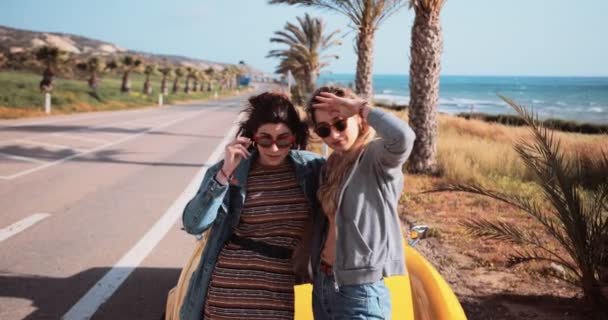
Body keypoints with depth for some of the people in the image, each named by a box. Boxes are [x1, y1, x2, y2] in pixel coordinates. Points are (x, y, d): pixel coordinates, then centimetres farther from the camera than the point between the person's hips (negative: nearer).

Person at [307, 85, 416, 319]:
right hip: (322, 283, 7)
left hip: (359, 292, -7)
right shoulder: (332, 165, 9)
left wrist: (359, 106, -22)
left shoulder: (377, 157, -13)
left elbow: (403, 136, -36)